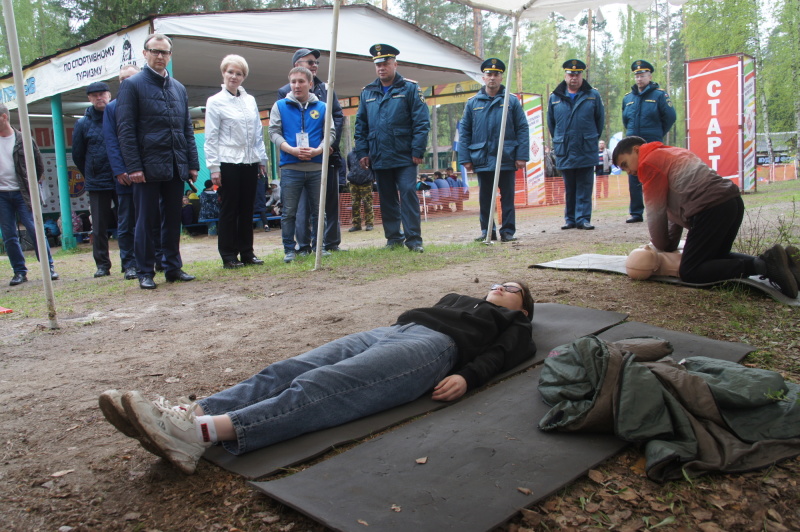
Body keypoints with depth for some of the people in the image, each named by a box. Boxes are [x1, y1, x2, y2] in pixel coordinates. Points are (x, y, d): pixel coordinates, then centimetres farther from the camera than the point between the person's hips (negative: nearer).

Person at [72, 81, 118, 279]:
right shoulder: (83, 124, 6)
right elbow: (77, 155, 13)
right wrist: (90, 176, 15)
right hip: (96, 184, 1)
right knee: (99, 227, 4)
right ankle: (102, 264, 13)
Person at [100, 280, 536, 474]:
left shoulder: (513, 326, 24)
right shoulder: (458, 299, 43)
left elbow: (499, 355, 4)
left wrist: (467, 377, -16)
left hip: (433, 345, -7)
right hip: (388, 331, 7)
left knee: (319, 387, -32)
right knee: (284, 373, -19)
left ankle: (204, 433, -50)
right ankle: (190, 414, -36)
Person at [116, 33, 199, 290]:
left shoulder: (179, 88, 16)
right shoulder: (132, 85, 1)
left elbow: (188, 129, 16)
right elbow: (125, 129, -5)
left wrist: (193, 163, 8)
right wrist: (133, 166, -13)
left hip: (176, 167, 5)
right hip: (148, 167, -5)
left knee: (173, 220, 10)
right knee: (146, 221, 1)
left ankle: (173, 267, 19)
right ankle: (145, 273, 9)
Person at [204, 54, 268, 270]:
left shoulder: (250, 100, 13)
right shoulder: (215, 102, 0)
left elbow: (258, 132, 17)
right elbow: (211, 138, -3)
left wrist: (262, 158, 12)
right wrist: (213, 167, -9)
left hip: (250, 162, 4)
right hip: (228, 161, -4)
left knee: (247, 209, 8)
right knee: (229, 210, 0)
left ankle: (246, 252, 16)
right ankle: (228, 256, 6)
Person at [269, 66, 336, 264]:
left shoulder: (321, 107, 9)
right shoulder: (280, 106, 7)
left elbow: (330, 132, 6)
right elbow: (274, 132, 1)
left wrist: (317, 150, -12)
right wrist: (292, 150, -14)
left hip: (316, 167, 1)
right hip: (290, 167, -1)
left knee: (318, 210, 7)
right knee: (288, 211, 1)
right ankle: (289, 249, 9)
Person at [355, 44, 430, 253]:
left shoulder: (410, 88, 1)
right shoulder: (367, 92, 12)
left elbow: (422, 122, -5)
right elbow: (360, 124, 14)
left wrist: (417, 150, -11)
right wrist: (362, 151, 5)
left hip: (404, 157, -4)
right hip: (379, 157, 4)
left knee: (408, 194, -9)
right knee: (386, 198, 8)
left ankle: (413, 238, -4)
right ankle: (393, 237, 18)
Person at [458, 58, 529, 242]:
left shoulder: (512, 101, 3)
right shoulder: (473, 103, 6)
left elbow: (522, 129, 0)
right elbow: (464, 131, 5)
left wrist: (522, 156, -8)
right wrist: (465, 158, -2)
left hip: (506, 159, -1)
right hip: (482, 160, 1)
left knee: (507, 197, 5)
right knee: (485, 198, 8)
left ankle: (508, 231, 12)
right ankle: (486, 231, 17)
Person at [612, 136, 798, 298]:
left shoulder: (649, 163, 1)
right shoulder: (670, 153, 29)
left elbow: (655, 211, 2)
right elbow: (674, 206, 27)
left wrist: (662, 247, 15)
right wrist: (671, 244, 24)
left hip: (711, 208, -10)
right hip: (733, 201, 10)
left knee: (689, 273, -5)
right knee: (715, 257, 27)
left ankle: (762, 266, -17)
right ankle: (767, 260, 4)